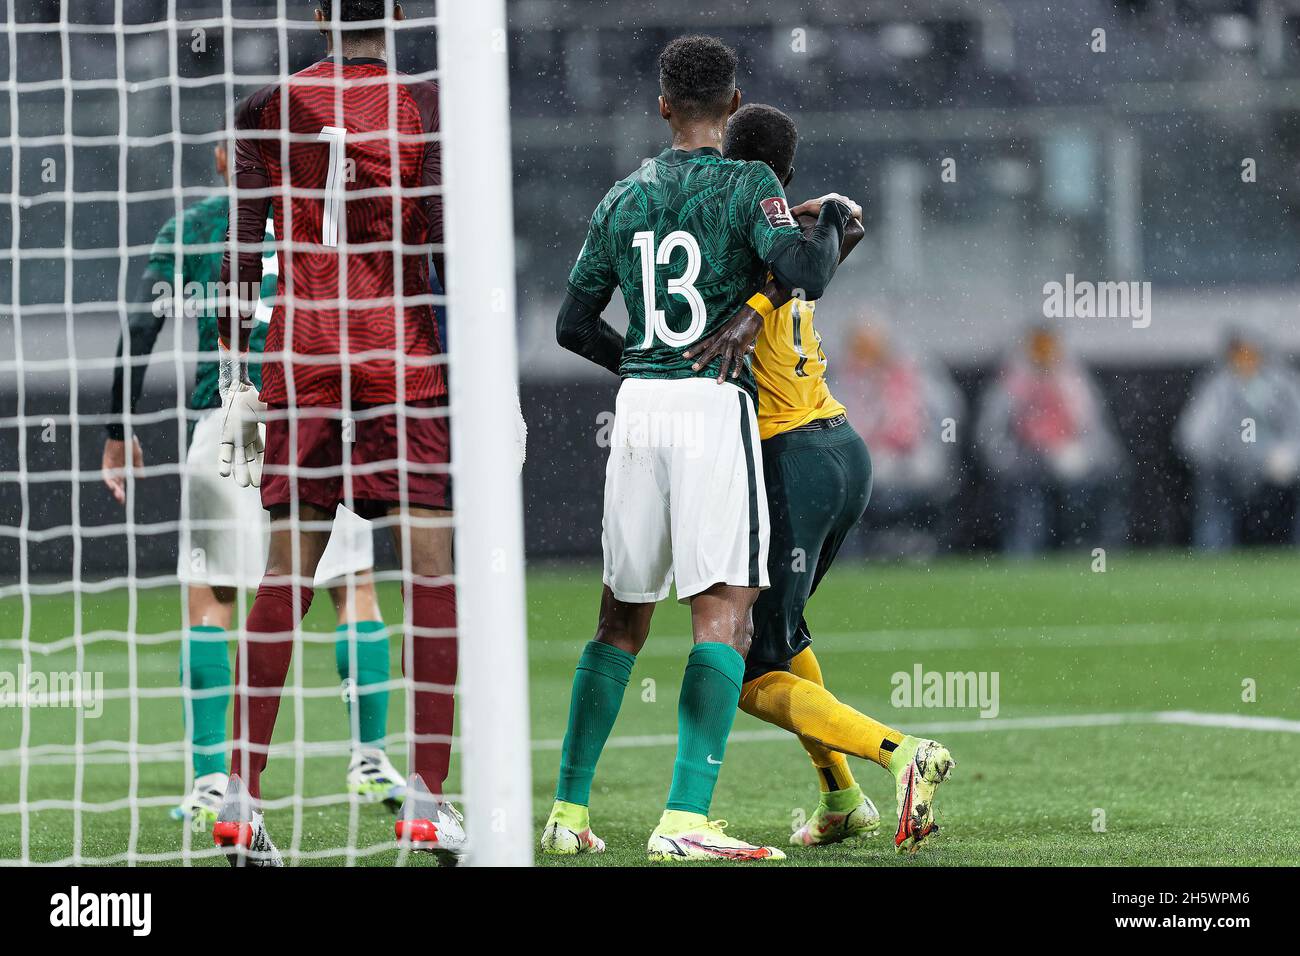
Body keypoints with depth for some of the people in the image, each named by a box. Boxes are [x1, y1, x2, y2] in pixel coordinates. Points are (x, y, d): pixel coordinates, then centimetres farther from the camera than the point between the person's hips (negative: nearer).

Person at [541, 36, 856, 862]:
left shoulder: (624, 199, 13)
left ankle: (569, 810, 18)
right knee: (726, 610, -8)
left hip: (639, 408, 5)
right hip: (716, 402, -5)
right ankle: (685, 819, -20)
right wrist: (834, 221, 3)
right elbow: (805, 274, -17)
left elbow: (574, 323, 17)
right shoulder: (748, 187, -2)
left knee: (623, 616, 16)